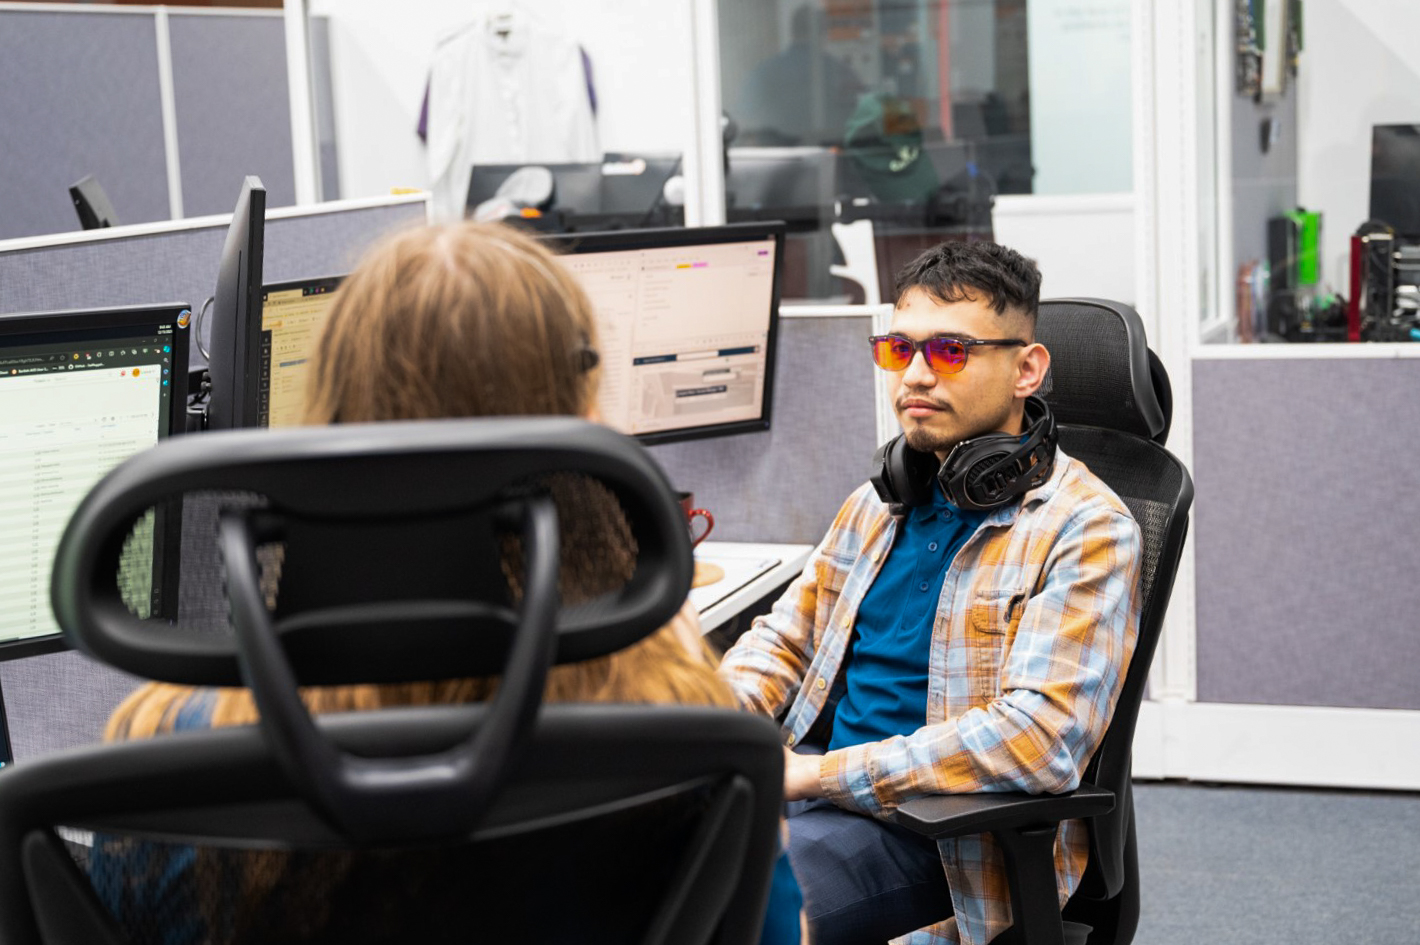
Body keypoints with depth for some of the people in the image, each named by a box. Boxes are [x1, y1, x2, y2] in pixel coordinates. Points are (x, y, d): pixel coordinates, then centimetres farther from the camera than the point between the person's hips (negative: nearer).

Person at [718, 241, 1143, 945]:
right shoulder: (879, 503, 16)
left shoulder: (1085, 530, -9)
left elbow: (1041, 737, -21)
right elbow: (783, 641, 22)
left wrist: (818, 773, -21)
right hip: (816, 792, 7)